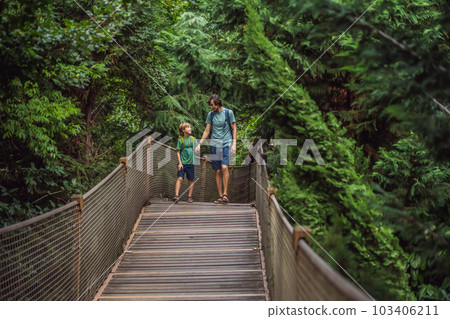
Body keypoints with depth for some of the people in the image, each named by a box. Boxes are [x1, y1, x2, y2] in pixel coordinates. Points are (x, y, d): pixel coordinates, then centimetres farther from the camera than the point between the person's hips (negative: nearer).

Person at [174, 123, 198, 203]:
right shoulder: (180, 140, 0)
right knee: (179, 178, -13)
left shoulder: (193, 139, 8)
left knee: (191, 180, 4)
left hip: (190, 163, 3)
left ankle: (189, 197, 11)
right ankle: (176, 195, -17)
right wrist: (180, 163, -8)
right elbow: (178, 152, 0)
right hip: (182, 163, -3)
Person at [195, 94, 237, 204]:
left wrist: (234, 144, -7)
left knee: (224, 167, -22)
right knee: (218, 171, 1)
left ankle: (225, 194, -17)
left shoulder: (228, 113, 0)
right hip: (214, 145, 3)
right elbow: (207, 131, 14)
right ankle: (220, 196, 6)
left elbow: (234, 129, 3)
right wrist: (199, 144, 7)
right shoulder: (210, 114, 9)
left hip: (226, 144, -3)